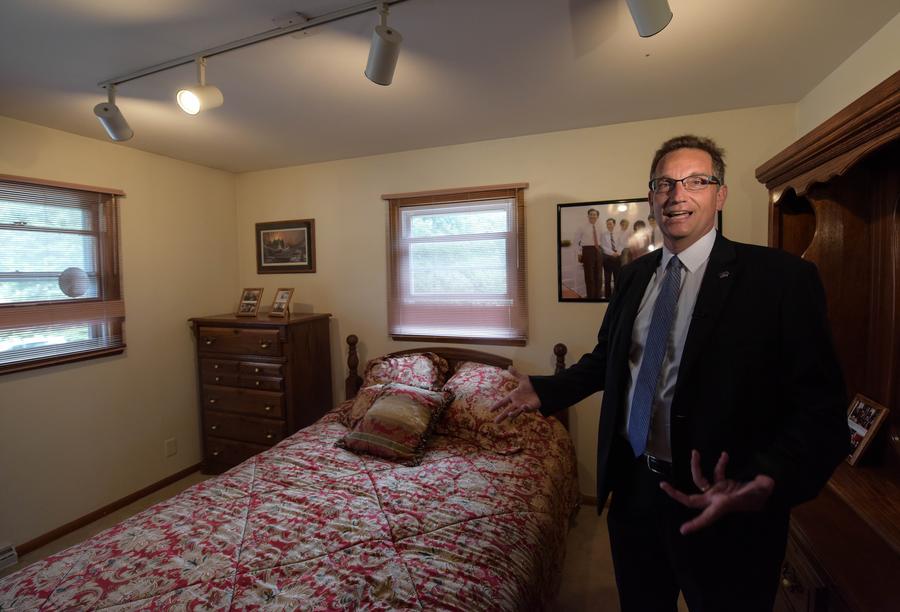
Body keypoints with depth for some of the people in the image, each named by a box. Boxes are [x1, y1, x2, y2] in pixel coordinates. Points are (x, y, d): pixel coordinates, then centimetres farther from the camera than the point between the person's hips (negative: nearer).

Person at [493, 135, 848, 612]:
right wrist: (545, 390, 2)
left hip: (721, 504, -4)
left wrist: (770, 482, -33)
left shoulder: (782, 277, -12)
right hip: (632, 489, 5)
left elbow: (819, 405, -15)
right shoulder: (633, 276, 3)